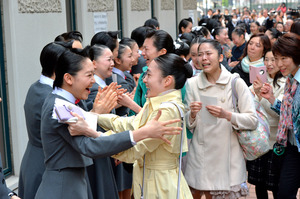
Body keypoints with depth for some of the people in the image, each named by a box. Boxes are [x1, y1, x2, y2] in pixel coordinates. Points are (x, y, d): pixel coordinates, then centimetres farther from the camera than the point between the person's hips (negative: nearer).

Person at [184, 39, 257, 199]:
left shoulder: (236, 83, -5)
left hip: (227, 157, -2)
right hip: (199, 155, 2)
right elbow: (188, 124, 5)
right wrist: (192, 114, -17)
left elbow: (253, 121, -9)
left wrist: (227, 115, -23)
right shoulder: (192, 83, 3)